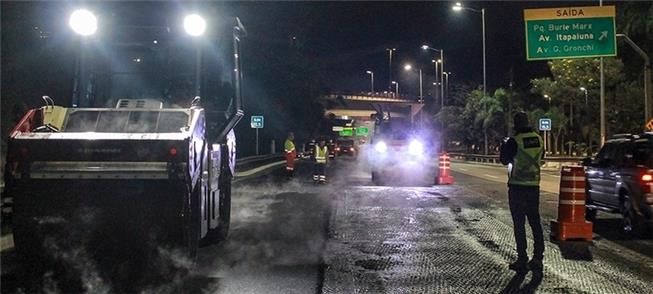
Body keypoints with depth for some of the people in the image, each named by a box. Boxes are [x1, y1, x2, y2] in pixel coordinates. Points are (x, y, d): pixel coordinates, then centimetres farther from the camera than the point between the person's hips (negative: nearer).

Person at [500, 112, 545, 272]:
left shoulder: (514, 141, -14)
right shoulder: (538, 139, 3)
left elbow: (504, 160, -4)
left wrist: (504, 146, 13)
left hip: (517, 186, -5)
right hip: (534, 185, 5)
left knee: (519, 224, -1)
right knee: (535, 222, 12)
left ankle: (522, 260, 0)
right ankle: (538, 258, 14)